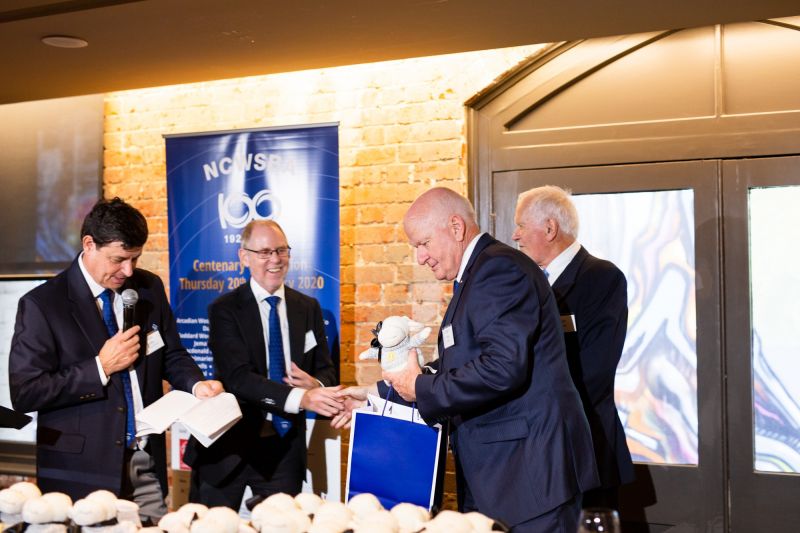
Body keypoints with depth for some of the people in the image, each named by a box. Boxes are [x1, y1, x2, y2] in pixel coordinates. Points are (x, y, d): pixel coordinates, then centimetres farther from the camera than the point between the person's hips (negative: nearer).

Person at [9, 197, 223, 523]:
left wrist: (196, 384, -8)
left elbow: (172, 355, 13)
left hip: (147, 465, 4)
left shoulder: (149, 288, 5)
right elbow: (24, 392, -12)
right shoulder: (42, 304, -10)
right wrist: (101, 367, -17)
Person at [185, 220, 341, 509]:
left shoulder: (308, 308, 6)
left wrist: (317, 386, -17)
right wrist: (300, 398, -33)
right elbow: (238, 377, -19)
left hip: (285, 445, 3)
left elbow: (326, 369, 9)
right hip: (230, 443, -3)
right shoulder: (224, 310, -7)